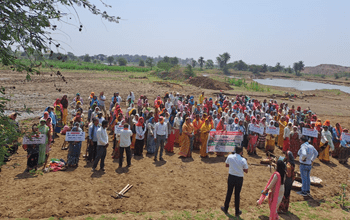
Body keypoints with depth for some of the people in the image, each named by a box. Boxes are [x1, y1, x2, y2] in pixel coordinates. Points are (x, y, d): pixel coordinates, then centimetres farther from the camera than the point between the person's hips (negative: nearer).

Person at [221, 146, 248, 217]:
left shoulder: (230, 157, -10)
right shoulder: (243, 160, -17)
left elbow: (227, 165, 7)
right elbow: (246, 171, -7)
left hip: (231, 177, 2)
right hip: (239, 179, -2)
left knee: (229, 193, 17)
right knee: (237, 195, 13)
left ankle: (226, 209, 31)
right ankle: (237, 212, 26)